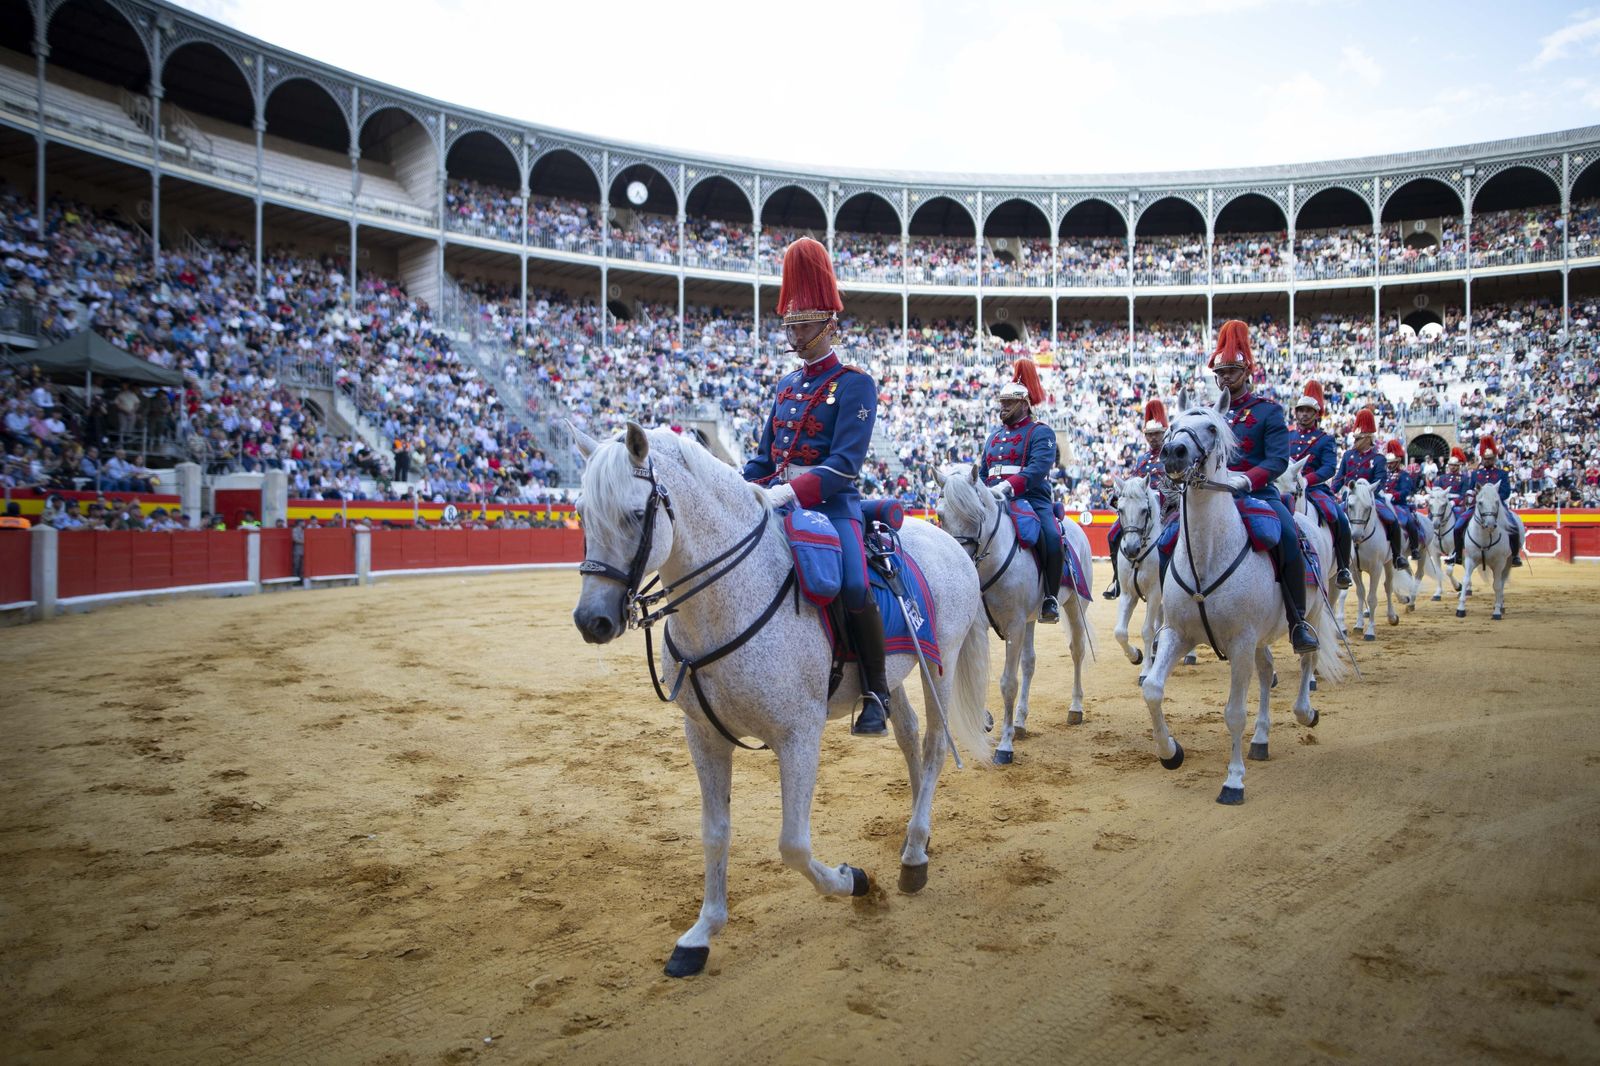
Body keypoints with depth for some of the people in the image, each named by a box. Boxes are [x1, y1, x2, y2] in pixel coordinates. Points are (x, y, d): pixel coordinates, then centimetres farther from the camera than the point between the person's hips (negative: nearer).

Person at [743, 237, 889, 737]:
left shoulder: (855, 384, -3)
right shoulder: (786, 385, 18)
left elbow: (844, 463, -14)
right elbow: (763, 456, 20)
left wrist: (788, 492, -26)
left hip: (832, 504, -7)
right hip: (777, 503, 7)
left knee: (853, 588, -30)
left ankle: (877, 691, -7)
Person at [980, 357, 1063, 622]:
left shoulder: (1040, 432, 3)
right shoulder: (994, 437, 23)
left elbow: (1038, 467, -15)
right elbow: (983, 472, 25)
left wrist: (1008, 487, -30)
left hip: (1032, 498, -6)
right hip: (994, 502, 6)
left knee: (1052, 538, -31)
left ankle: (1050, 599, -15)